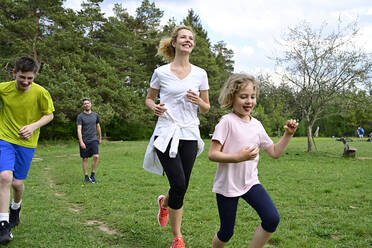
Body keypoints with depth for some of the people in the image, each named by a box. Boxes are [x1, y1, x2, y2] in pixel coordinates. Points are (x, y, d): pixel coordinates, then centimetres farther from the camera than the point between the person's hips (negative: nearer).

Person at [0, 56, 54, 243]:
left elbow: (49, 115, 0)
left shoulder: (41, 93, -11)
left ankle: (15, 208, 41)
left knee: (17, 183, 6)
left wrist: (34, 126, -15)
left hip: (27, 142, 0)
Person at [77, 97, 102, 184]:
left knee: (96, 156, -14)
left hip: (94, 140, 2)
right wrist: (81, 142, -22)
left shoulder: (95, 115, 8)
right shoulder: (80, 116, -4)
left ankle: (93, 175, 0)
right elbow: (79, 129, -12)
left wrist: (100, 138, 27)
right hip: (84, 141, -2)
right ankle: (86, 177, 15)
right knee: (85, 159, 4)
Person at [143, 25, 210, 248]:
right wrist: (154, 107, -8)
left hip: (189, 135, 3)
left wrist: (198, 101, -11)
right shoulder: (161, 72, 2)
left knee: (182, 188, 4)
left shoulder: (200, 74, 6)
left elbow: (206, 108, 11)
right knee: (179, 185, -12)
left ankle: (165, 202, 43)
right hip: (166, 134, -2)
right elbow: (149, 98, 14)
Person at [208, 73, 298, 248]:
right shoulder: (227, 121, -13)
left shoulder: (256, 125, 6)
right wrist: (238, 157, -30)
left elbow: (275, 152, 13)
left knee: (272, 219, -13)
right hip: (227, 185, -5)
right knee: (226, 233, 6)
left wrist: (288, 134, 1)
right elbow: (212, 154, -18)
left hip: (250, 182, 5)